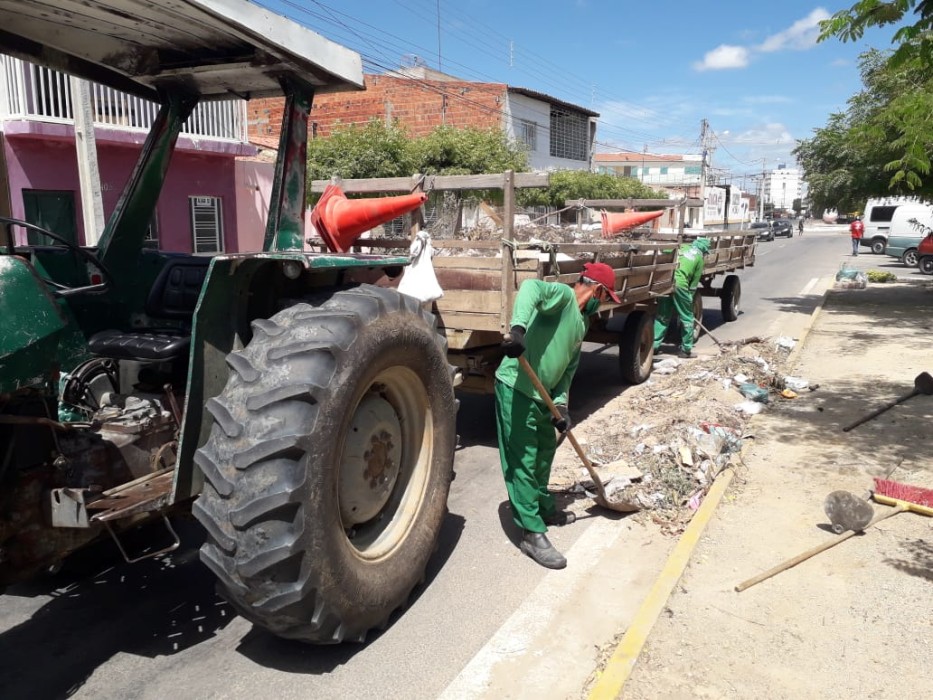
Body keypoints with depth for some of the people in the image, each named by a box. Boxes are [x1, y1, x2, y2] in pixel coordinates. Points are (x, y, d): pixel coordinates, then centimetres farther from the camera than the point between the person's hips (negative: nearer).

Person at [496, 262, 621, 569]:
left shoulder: (581, 322, 16)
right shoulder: (563, 294, -11)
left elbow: (569, 368, 14)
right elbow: (531, 287, -33)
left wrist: (561, 403, 0)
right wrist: (518, 327, -49)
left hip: (541, 394, 10)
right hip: (515, 388, -10)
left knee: (545, 449, 25)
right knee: (522, 461, -4)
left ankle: (544, 508, 44)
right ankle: (532, 533, 3)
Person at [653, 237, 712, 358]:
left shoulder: (681, 247, 21)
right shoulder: (699, 258, 11)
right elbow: (694, 284, 9)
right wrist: (689, 297, 19)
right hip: (679, 283, -4)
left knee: (662, 316, 17)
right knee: (687, 318, 12)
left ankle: (654, 345, 17)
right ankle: (686, 350, 18)